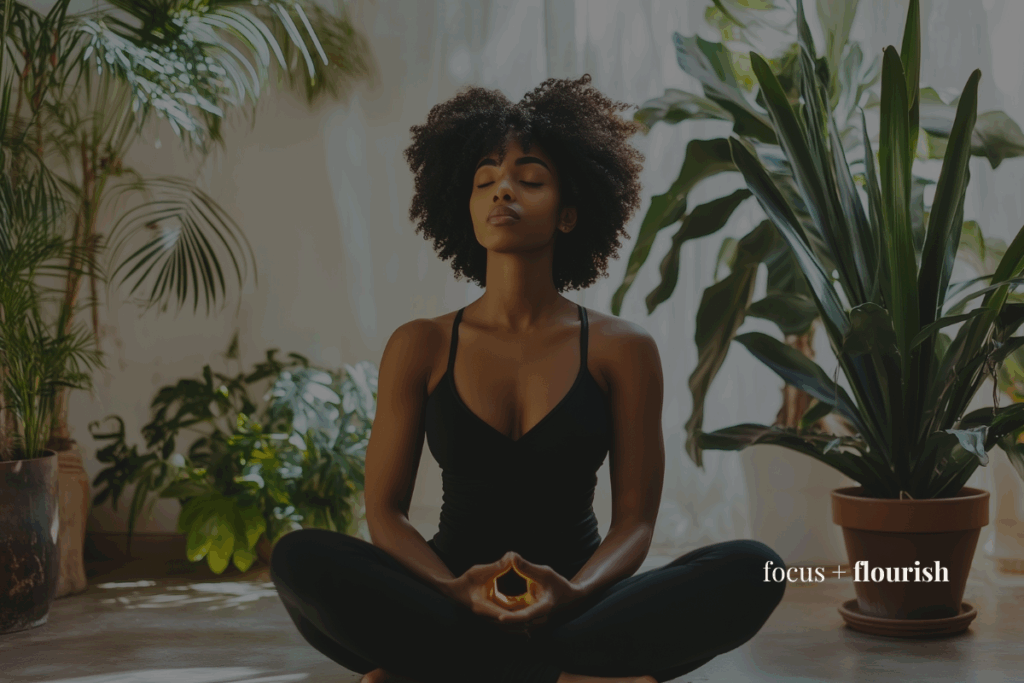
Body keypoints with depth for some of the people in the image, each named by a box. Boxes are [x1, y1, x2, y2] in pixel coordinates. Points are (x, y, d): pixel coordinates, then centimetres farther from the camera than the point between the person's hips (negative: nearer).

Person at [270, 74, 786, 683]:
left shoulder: (622, 349, 4)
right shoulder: (421, 348, 5)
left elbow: (635, 518, 0)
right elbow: (385, 509, 2)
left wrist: (574, 593, -23)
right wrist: (455, 590, -20)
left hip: (572, 608, 1)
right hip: (451, 607, 0)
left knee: (749, 570, -27)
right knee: (300, 559, -29)